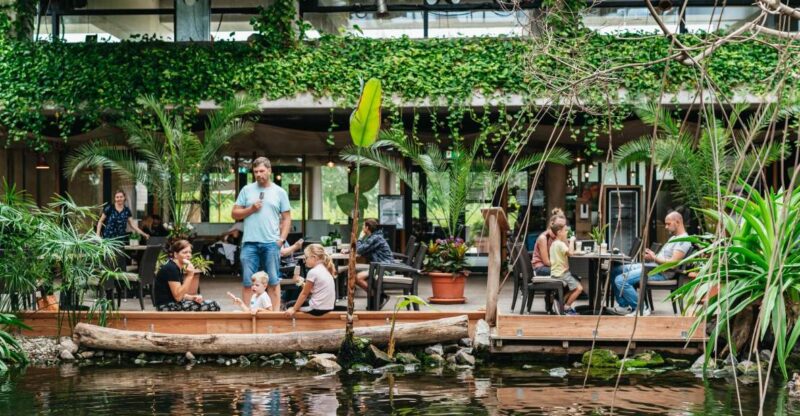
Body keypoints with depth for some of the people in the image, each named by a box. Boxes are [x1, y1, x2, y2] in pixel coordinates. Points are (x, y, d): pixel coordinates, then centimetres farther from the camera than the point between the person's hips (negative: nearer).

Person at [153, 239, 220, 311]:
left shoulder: (180, 268, 11)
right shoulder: (170, 269, -17)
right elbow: (178, 296, -21)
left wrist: (193, 297, -6)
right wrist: (189, 275, -22)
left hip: (176, 303, 9)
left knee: (213, 305, -1)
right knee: (210, 307, -15)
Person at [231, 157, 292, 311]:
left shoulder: (279, 192, 7)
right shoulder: (247, 190, 9)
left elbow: (287, 218, 8)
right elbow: (234, 214, 9)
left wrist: (282, 238, -3)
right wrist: (251, 209, -6)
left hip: (271, 243, -1)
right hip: (250, 242, 1)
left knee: (273, 281, 1)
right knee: (247, 282, 2)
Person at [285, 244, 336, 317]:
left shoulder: (312, 272, -14)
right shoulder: (325, 270, 11)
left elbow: (304, 294, -8)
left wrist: (293, 309, -2)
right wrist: (305, 285, 7)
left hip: (318, 309, -8)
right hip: (329, 307, 8)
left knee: (289, 305, 12)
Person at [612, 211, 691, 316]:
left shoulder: (683, 240, -13)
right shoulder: (673, 237, 21)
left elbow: (673, 263, -23)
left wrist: (654, 258, -15)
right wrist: (651, 256, 4)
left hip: (661, 272, -11)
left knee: (621, 280, -24)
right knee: (616, 271, 12)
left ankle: (640, 309, -12)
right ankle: (624, 305, 9)